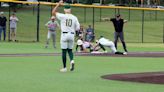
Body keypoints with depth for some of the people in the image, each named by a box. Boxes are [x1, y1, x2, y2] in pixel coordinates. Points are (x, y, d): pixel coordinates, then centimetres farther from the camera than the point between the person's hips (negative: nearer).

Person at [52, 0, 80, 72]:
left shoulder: (62, 16, -7)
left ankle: (64, 67, 2)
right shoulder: (74, 18, 1)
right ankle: (72, 61, -12)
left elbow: (53, 12, 0)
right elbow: (78, 28, 1)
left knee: (64, 51, 2)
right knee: (70, 50, 16)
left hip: (64, 34, -3)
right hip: (72, 35, 3)